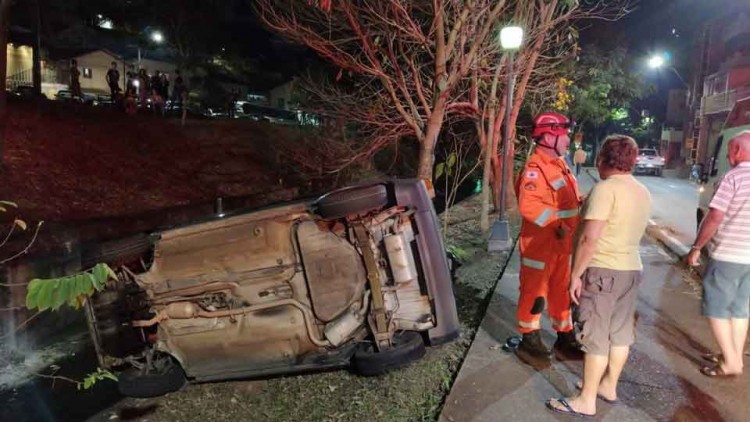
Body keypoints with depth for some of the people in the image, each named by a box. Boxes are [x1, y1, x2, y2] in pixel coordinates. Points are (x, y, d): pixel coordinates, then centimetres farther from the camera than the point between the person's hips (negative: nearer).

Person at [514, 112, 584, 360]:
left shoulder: (560, 165, 13)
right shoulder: (535, 168, -20)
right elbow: (529, 206, -33)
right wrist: (557, 224, -30)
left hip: (562, 244, 10)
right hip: (540, 245, -9)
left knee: (561, 292, 19)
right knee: (534, 293, 4)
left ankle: (565, 339, 34)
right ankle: (529, 342, 19)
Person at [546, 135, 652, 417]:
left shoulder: (606, 189, -17)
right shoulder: (643, 193, 10)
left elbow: (590, 239, -22)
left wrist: (576, 274, -15)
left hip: (603, 271, -9)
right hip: (632, 269, 9)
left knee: (596, 337, -1)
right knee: (621, 332, 17)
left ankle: (586, 401, 8)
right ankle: (608, 386, 32)